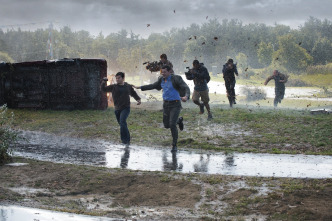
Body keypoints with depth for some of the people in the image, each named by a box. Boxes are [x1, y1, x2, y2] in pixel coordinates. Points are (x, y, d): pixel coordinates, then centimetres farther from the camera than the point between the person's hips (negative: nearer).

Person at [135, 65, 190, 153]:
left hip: (175, 104, -6)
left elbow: (186, 88, -25)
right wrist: (140, 87, 21)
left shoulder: (176, 78, -16)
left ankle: (174, 145, -1)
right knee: (166, 125, 13)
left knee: (172, 125, -18)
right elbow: (153, 86, 21)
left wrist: (186, 97, -47)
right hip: (166, 104, 7)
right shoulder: (162, 79, 4)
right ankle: (179, 120, 45)